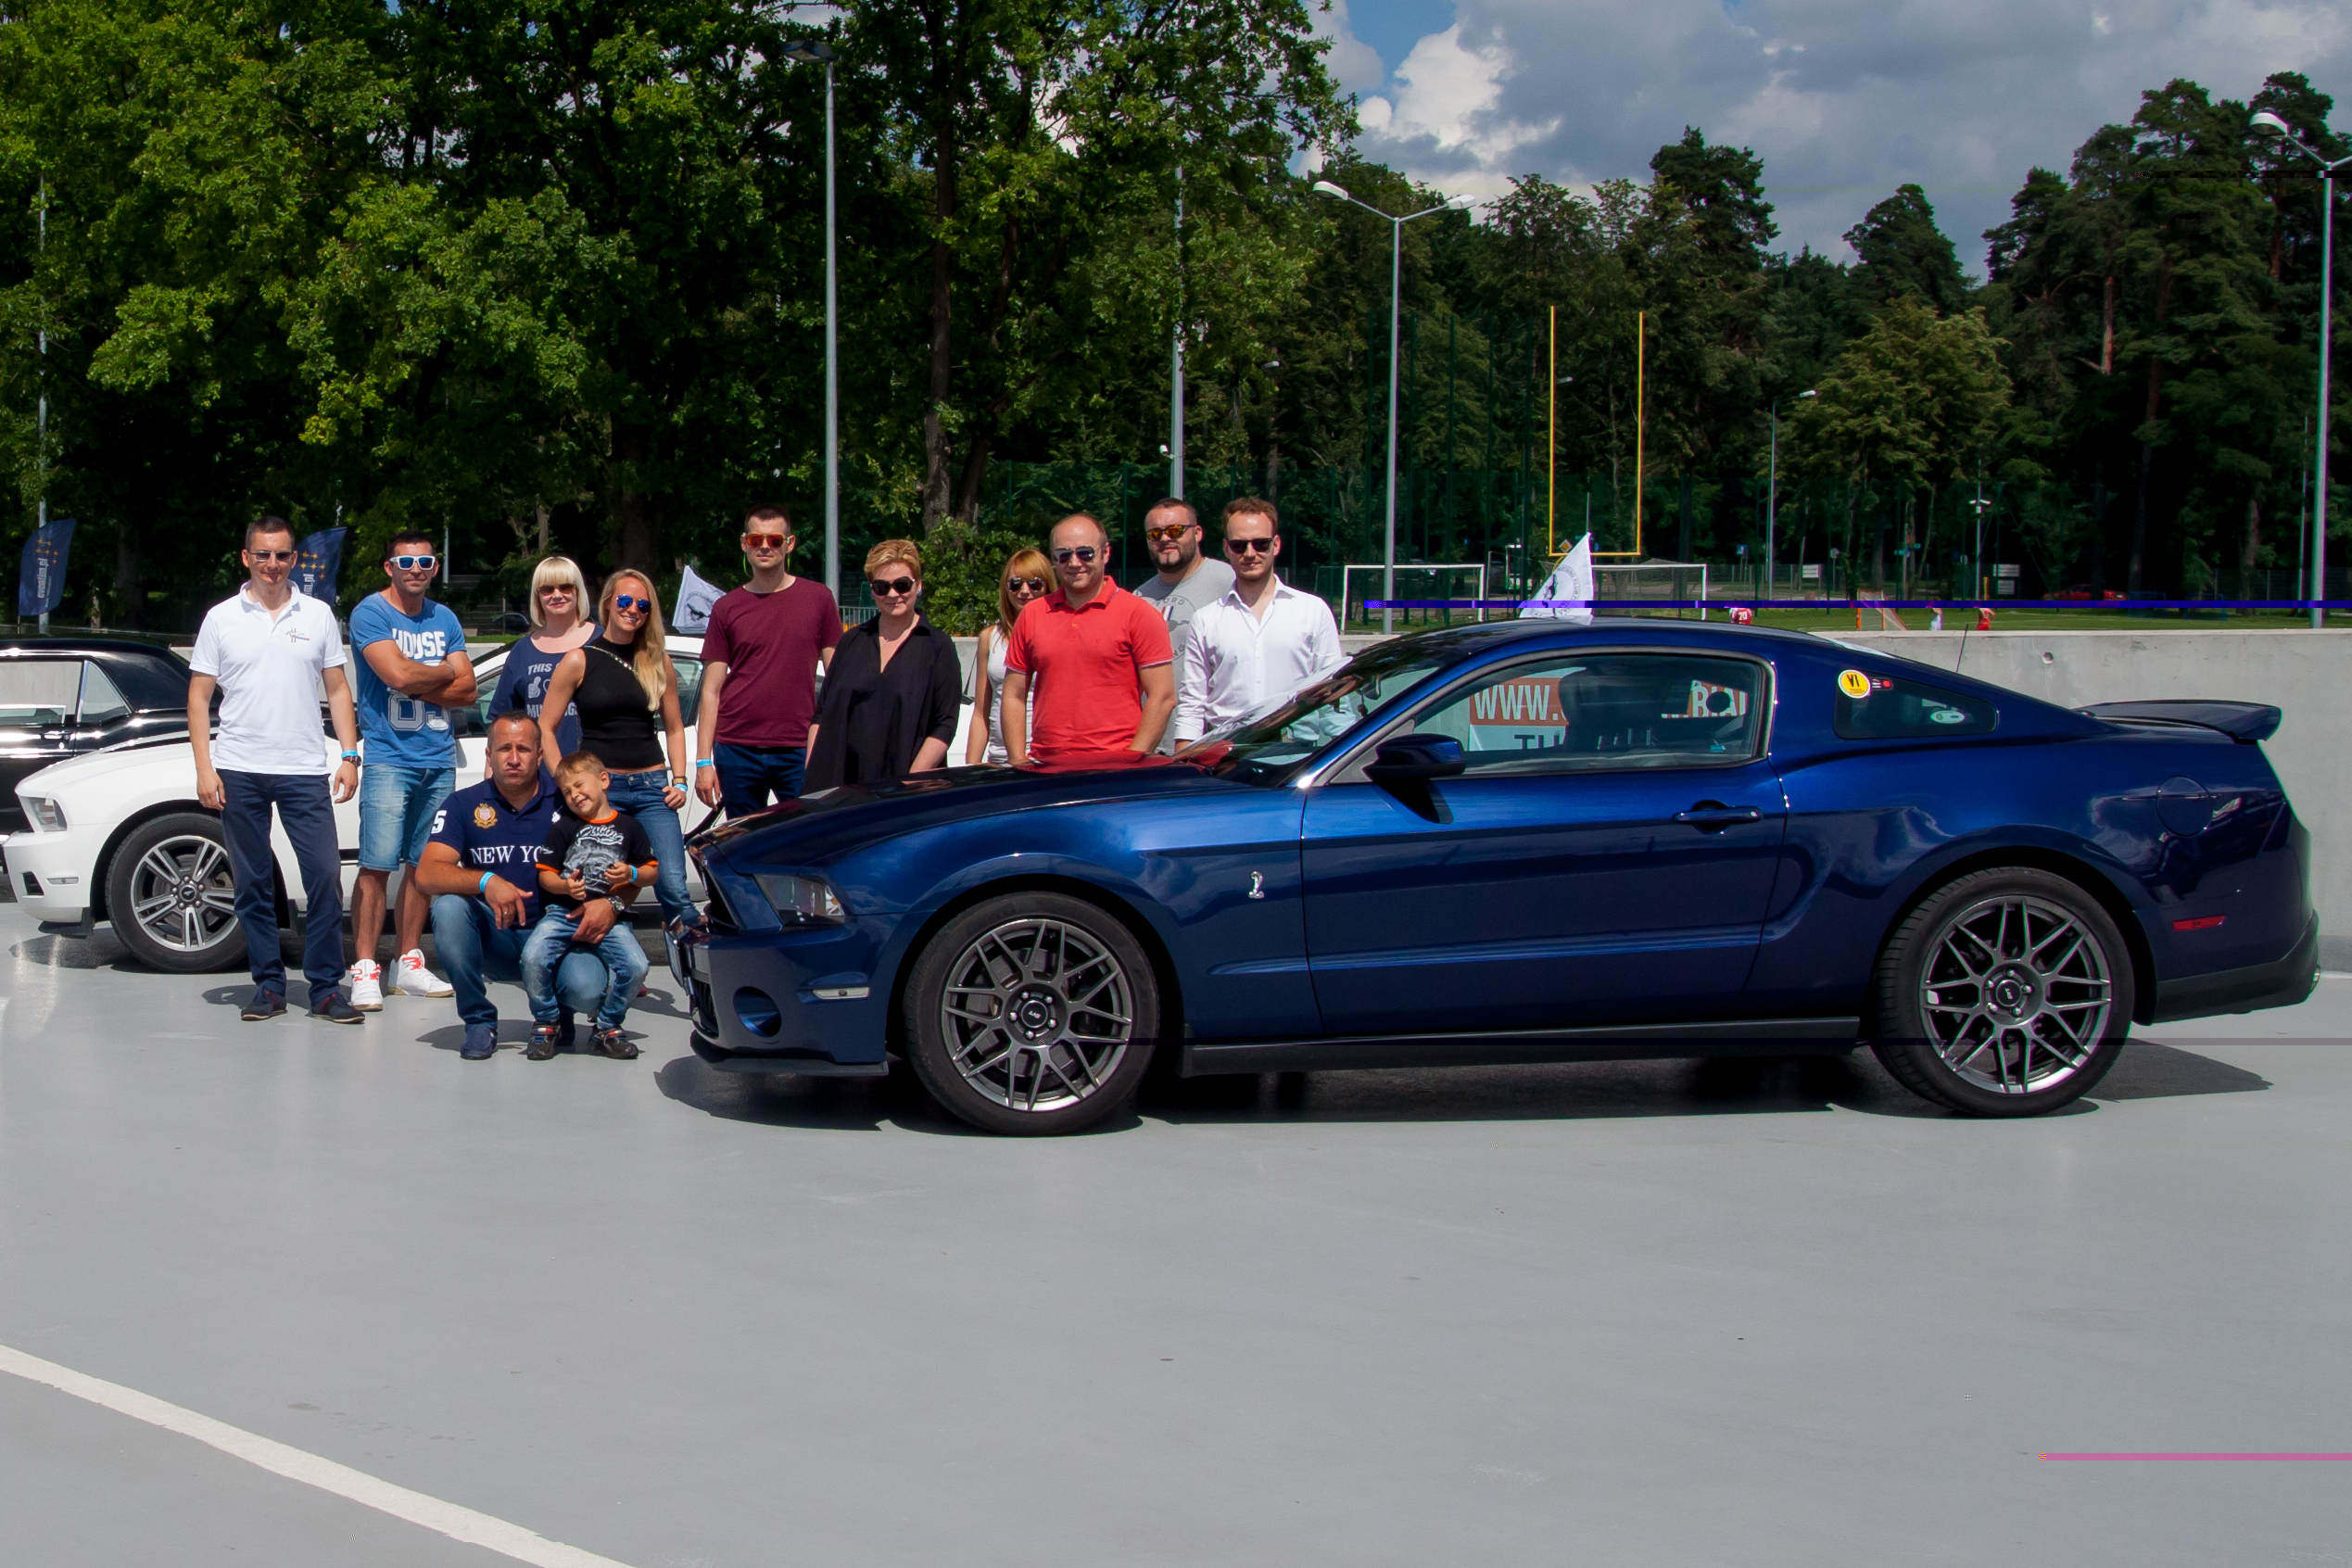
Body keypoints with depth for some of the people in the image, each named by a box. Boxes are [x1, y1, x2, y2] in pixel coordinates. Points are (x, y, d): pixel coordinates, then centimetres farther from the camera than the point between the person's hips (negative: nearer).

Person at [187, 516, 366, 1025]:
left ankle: (326, 987, 0)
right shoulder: (222, 618, 6)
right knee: (253, 883, 5)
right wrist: (204, 767, -4)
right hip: (238, 772, 0)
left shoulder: (318, 615, 8)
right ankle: (268, 984, 14)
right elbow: (199, 697, 6)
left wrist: (349, 756, 2)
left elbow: (337, 689, 11)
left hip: (304, 771, 0)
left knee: (325, 876, -7)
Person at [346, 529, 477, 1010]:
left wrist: (417, 682, -9)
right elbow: (399, 675, -17)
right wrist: (446, 672, 0)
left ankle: (409, 963, 16)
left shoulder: (445, 619, 14)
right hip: (390, 758, -6)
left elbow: (467, 690, 6)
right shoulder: (370, 613, -4)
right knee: (377, 865, -9)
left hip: (439, 758, 6)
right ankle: (365, 970, -7)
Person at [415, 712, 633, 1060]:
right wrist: (485, 881, -32)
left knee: (586, 989, -32)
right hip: (493, 943, 1)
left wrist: (610, 905, -23)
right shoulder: (463, 805, -1)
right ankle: (479, 1021, -10)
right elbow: (427, 875, -14)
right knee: (448, 906, -29)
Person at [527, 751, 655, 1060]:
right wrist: (565, 886, -15)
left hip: (608, 916, 0)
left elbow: (652, 870, 13)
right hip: (563, 912, 0)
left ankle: (608, 1029, 2)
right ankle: (546, 1025, 0)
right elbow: (545, 873, 4)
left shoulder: (627, 826, 9)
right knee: (533, 957, -26)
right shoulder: (563, 827, 7)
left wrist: (632, 874, -8)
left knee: (636, 965, -23)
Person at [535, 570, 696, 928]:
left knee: (673, 887, -10)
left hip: (652, 788, 2)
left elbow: (674, 728, 18)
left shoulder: (658, 662, 10)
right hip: (600, 789, -2)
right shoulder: (579, 661, 1)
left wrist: (679, 781, 6)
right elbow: (544, 728, 2)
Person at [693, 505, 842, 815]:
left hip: (799, 752, -1)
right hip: (737, 752, 1)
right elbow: (711, 691, 8)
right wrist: (703, 761, 1)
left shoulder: (818, 598, 5)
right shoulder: (726, 608, 8)